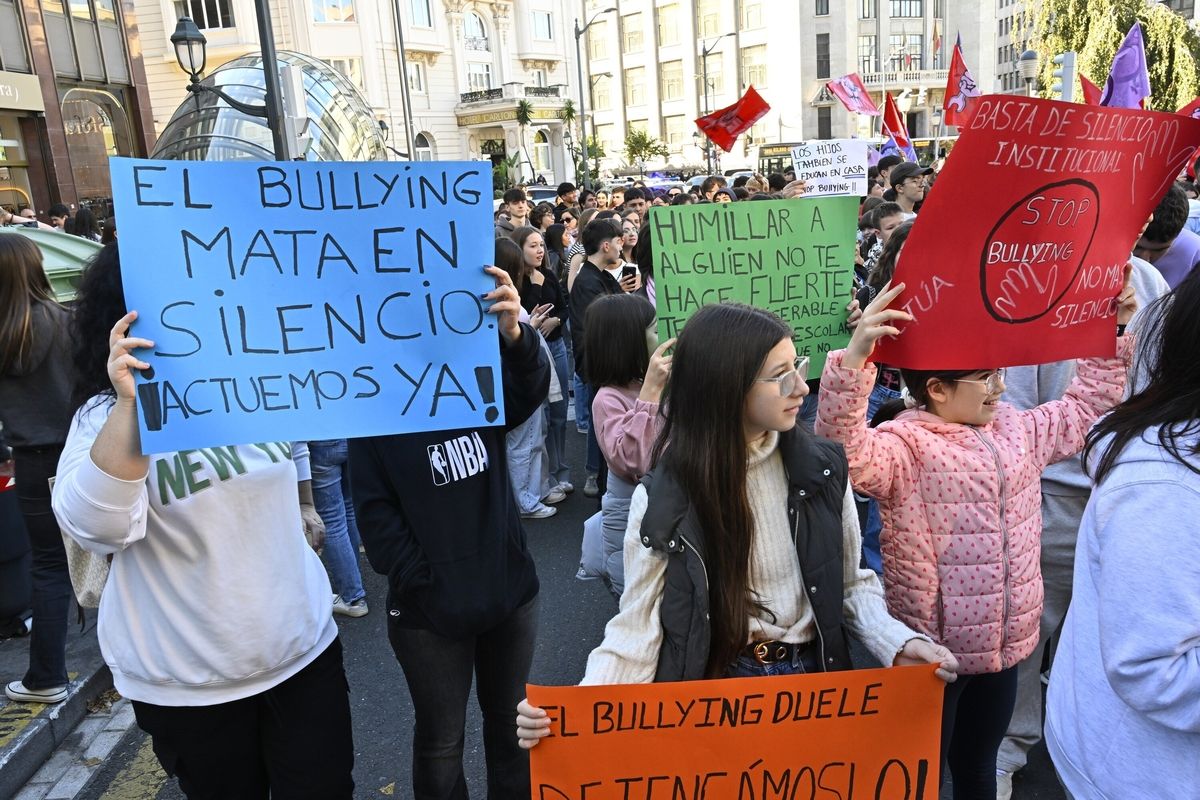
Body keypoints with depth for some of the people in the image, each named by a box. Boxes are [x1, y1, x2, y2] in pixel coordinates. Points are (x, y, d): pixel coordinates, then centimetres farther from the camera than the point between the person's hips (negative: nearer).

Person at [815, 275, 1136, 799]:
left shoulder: (1016, 430, 7)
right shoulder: (905, 444, -20)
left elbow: (1082, 410, 23)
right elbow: (844, 452, -40)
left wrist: (1112, 333, 16)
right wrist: (855, 357, -52)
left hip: (1005, 643, 7)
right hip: (931, 651, -7)